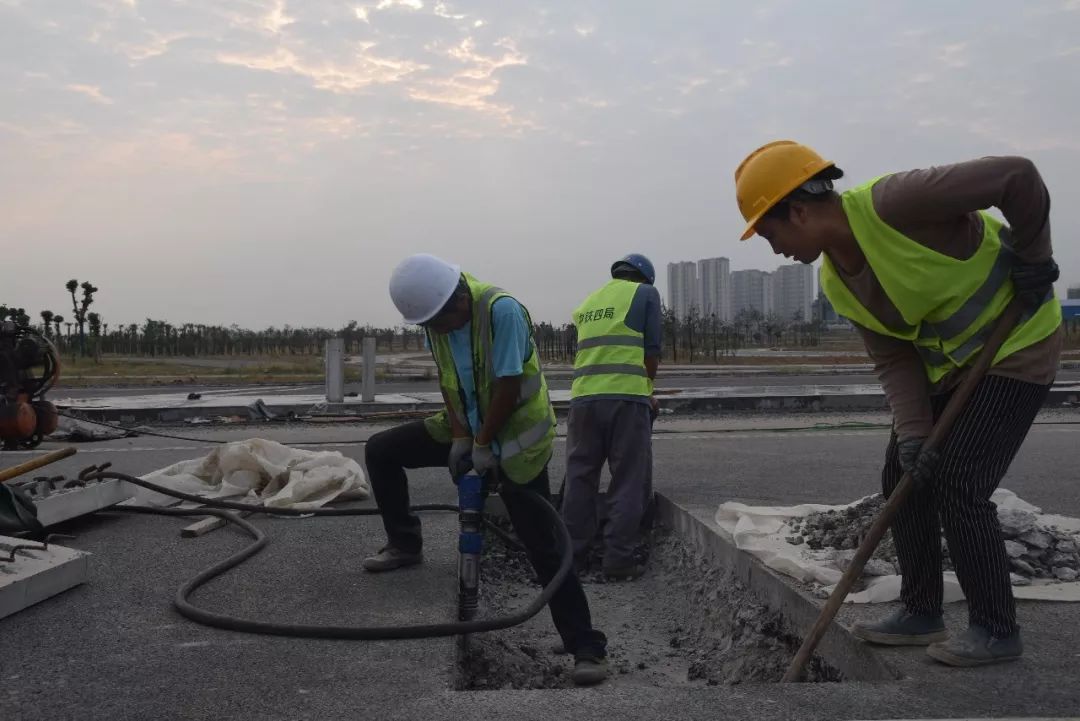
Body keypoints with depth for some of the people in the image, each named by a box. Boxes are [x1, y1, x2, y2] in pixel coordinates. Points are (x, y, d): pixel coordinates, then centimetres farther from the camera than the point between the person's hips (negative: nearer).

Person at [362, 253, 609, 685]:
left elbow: (508, 387, -25)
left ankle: (587, 647, 0)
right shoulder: (435, 317, -6)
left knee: (543, 547, -9)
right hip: (468, 427, 7)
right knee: (381, 451, 3)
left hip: (516, 437, -7)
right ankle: (405, 545, 21)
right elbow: (448, 381, 0)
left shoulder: (501, 309, -28)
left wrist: (482, 444, -19)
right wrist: (459, 437, -9)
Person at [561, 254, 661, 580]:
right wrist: (648, 391, 17)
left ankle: (573, 554, 14)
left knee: (579, 478, 10)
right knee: (628, 482, 2)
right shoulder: (645, 294, 8)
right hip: (627, 396, -5)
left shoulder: (588, 300, 23)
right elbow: (651, 352, 1)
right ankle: (619, 559, 1)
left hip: (583, 396, 5)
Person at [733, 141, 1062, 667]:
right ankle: (921, 614, 20)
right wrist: (912, 431, -16)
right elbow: (894, 361, -3)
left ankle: (996, 629, 5)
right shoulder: (837, 283, -3)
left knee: (958, 485, -12)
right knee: (904, 479, 6)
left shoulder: (892, 204, -29)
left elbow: (1017, 176, -26)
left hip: (1016, 343, -8)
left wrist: (1032, 259, -17)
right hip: (946, 360, 8)